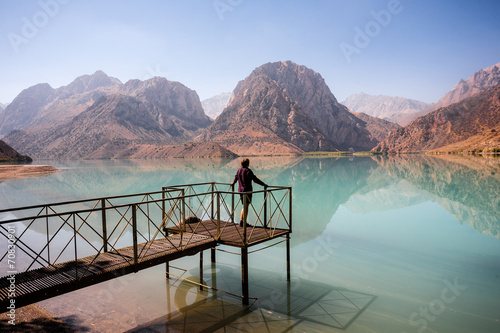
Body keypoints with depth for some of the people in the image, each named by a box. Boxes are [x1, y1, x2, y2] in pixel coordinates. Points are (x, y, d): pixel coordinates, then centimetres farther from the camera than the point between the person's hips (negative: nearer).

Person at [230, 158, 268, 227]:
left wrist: (233, 183, 45)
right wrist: (264, 184, -12)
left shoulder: (239, 170, 8)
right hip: (247, 190, -7)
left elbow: (236, 177, 26)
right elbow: (255, 179, -16)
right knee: (246, 206, -2)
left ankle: (242, 221, 15)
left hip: (240, 190, 7)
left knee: (244, 206, 16)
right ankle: (243, 222, -3)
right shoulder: (248, 171, -14)